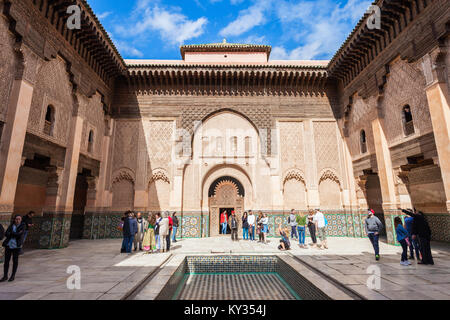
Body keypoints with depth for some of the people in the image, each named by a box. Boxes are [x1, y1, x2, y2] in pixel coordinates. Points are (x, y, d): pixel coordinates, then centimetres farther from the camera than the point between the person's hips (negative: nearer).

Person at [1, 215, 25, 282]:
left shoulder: (22, 226, -4)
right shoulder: (11, 225, 6)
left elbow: (19, 234, -16)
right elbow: (6, 234, -5)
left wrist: (11, 233, -7)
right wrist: (15, 234, -19)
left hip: (16, 246, -3)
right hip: (8, 245, 3)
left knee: (15, 261, 5)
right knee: (6, 261, 5)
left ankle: (13, 276, 17)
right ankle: (5, 276, 16)